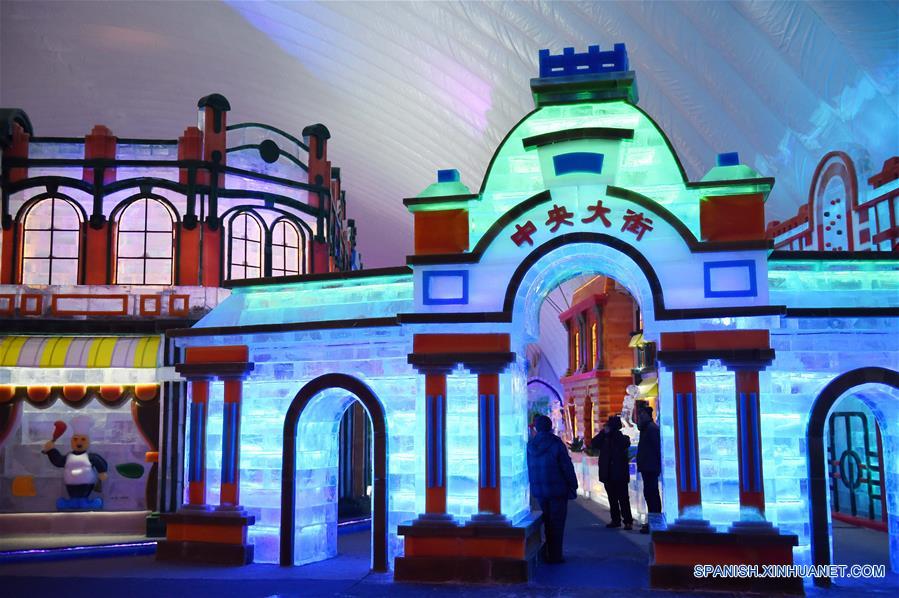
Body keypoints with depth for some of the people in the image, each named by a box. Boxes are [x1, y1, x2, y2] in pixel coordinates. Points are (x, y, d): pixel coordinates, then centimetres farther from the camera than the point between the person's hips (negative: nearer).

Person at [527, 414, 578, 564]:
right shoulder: (556, 443, -12)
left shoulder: (530, 445, 3)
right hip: (557, 490, -5)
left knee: (546, 522, 16)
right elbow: (567, 467, -11)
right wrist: (573, 487, -3)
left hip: (538, 490, 5)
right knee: (557, 523, 3)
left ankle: (545, 553, 19)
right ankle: (554, 555, 3)